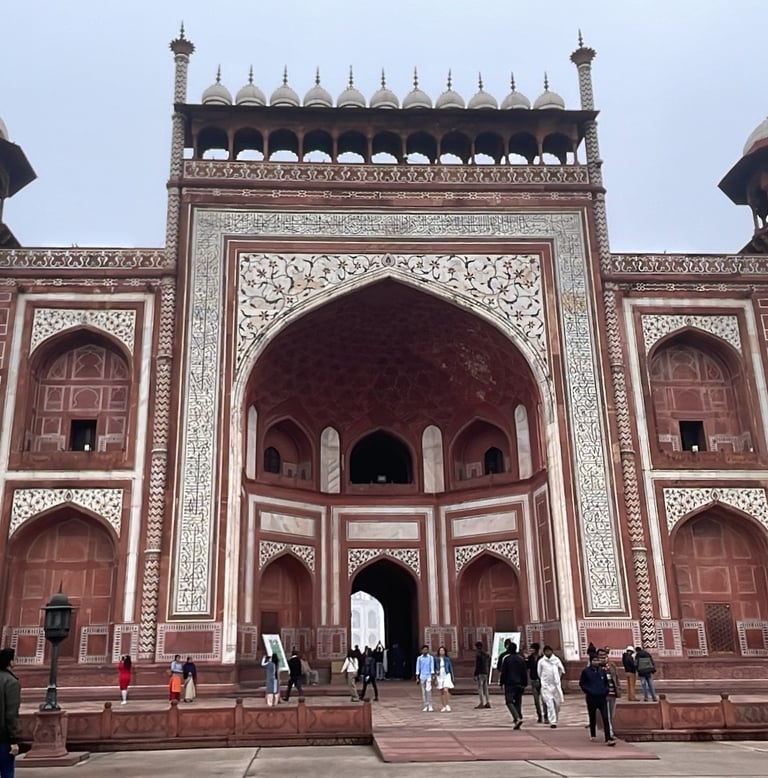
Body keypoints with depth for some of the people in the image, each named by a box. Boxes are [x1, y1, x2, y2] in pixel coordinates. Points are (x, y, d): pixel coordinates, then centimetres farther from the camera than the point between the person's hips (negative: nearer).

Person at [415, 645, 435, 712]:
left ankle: (430, 706, -6)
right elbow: (418, 668, 6)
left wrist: (432, 676, -10)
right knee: (423, 692, 4)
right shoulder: (419, 658, 5)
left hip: (429, 676, -2)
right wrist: (417, 678, 2)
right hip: (422, 676, 2)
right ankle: (425, 706, 12)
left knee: (428, 690, -14)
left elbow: (432, 667, -1)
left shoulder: (431, 657, 2)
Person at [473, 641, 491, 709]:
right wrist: (488, 674, 20)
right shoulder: (487, 654, 13)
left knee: (480, 689, -4)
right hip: (486, 673, 8)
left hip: (480, 673, -8)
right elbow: (489, 665, 16)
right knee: (485, 688, 14)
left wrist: (475, 675, -12)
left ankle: (482, 703, -7)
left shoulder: (478, 654, -12)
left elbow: (477, 666, -15)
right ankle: (488, 702, 13)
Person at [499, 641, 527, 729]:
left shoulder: (506, 658, -7)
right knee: (518, 702, 11)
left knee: (509, 702, -6)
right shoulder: (521, 659, 9)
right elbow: (525, 673, 11)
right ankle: (517, 721, 8)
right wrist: (524, 684, 15)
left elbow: (503, 672, -7)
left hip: (509, 684, -5)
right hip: (519, 684, 5)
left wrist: (501, 683, 0)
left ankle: (518, 718, -25)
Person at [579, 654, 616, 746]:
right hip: (591, 698, -1)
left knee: (606, 718, -10)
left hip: (602, 697, 1)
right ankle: (592, 735, 33)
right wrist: (587, 691, -3)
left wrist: (606, 692, 7)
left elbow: (606, 682, 18)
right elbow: (581, 683, 5)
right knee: (592, 717, 12)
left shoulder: (602, 670, 5)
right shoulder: (586, 671, -3)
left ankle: (608, 739, -14)